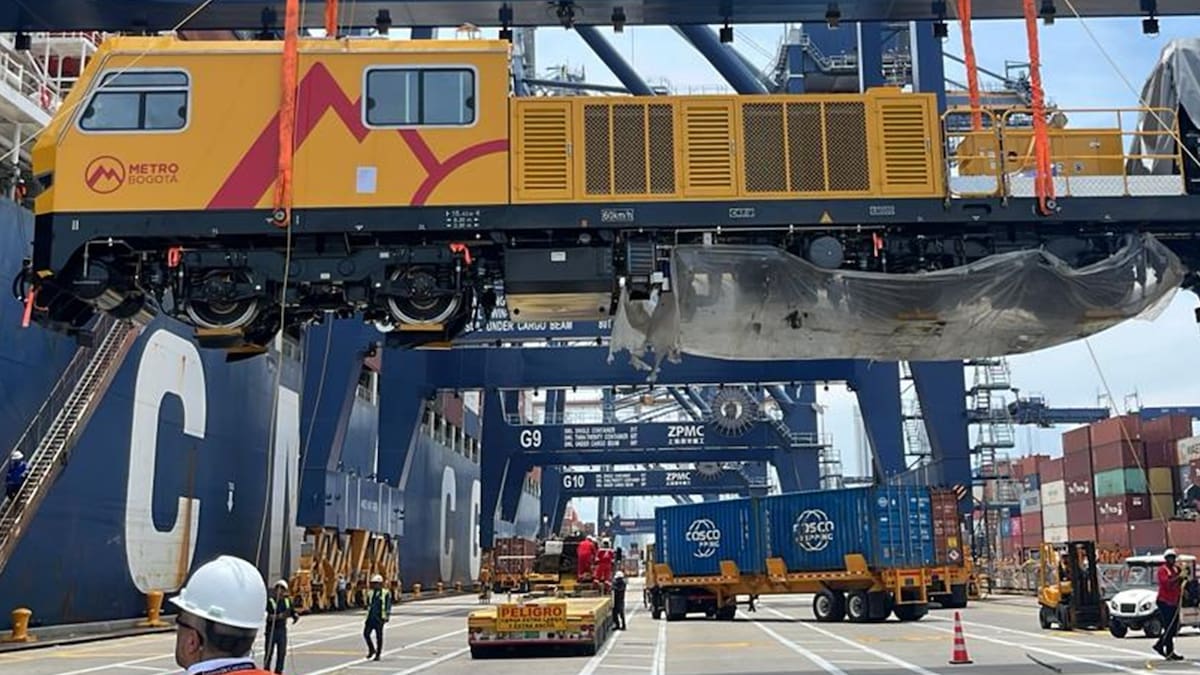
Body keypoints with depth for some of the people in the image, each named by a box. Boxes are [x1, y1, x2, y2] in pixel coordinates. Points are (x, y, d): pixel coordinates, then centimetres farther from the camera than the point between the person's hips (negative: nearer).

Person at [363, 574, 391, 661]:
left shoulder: (386, 593, -2)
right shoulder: (370, 593, 12)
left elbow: (388, 606, -4)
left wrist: (387, 616, -11)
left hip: (379, 618, -5)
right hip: (370, 617, 5)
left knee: (379, 636, 1)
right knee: (366, 633, -4)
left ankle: (378, 654, 11)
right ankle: (371, 650, 17)